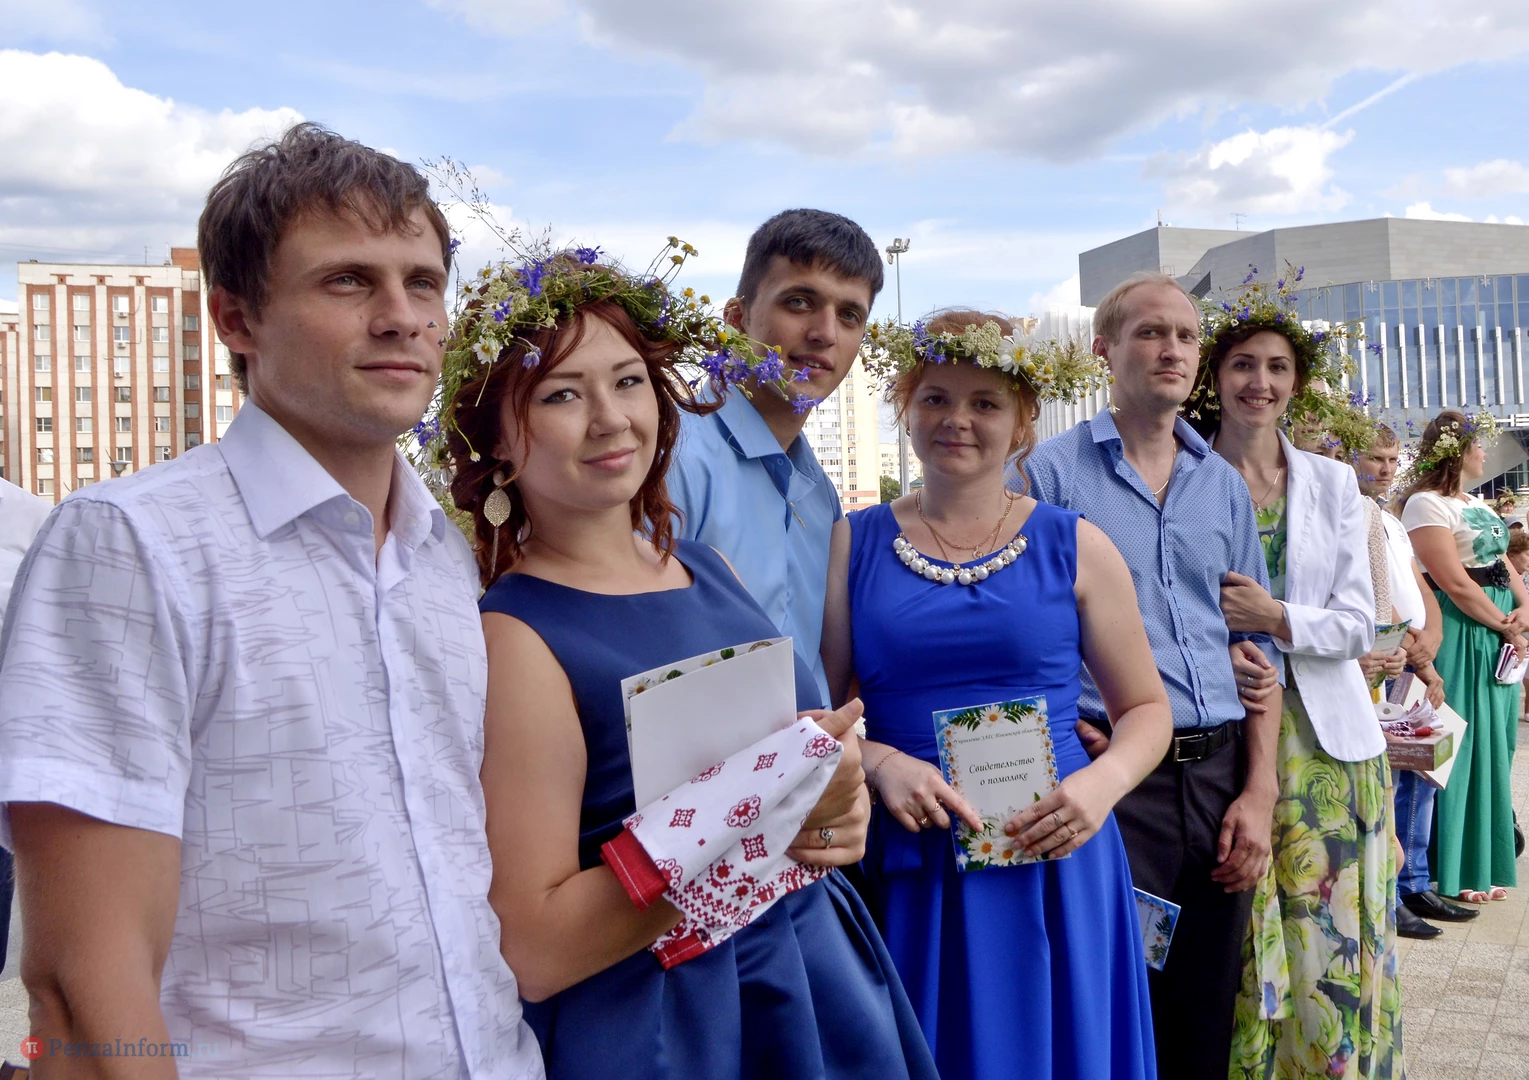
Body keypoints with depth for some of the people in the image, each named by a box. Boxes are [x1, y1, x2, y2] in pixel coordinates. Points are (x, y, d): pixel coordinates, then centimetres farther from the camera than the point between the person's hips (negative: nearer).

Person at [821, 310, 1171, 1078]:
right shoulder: (853, 543, 4)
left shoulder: (1074, 546, 3)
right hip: (907, 869, 0)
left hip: (1052, 858, 0)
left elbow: (1146, 707, 7)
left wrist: (1105, 782, -11)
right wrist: (881, 763, -14)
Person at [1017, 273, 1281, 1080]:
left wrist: (1258, 793, 4)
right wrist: (1066, 734, -13)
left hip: (1219, 776, 5)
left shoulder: (1224, 484, 12)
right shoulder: (1052, 471, -2)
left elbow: (1257, 645, 11)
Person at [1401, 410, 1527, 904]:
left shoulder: (1477, 504, 17)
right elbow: (1457, 585, -18)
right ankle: (1459, 873, 8)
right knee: (1464, 749, -3)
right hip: (1462, 636, -9)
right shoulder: (1426, 504, -12)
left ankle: (1487, 861, 24)